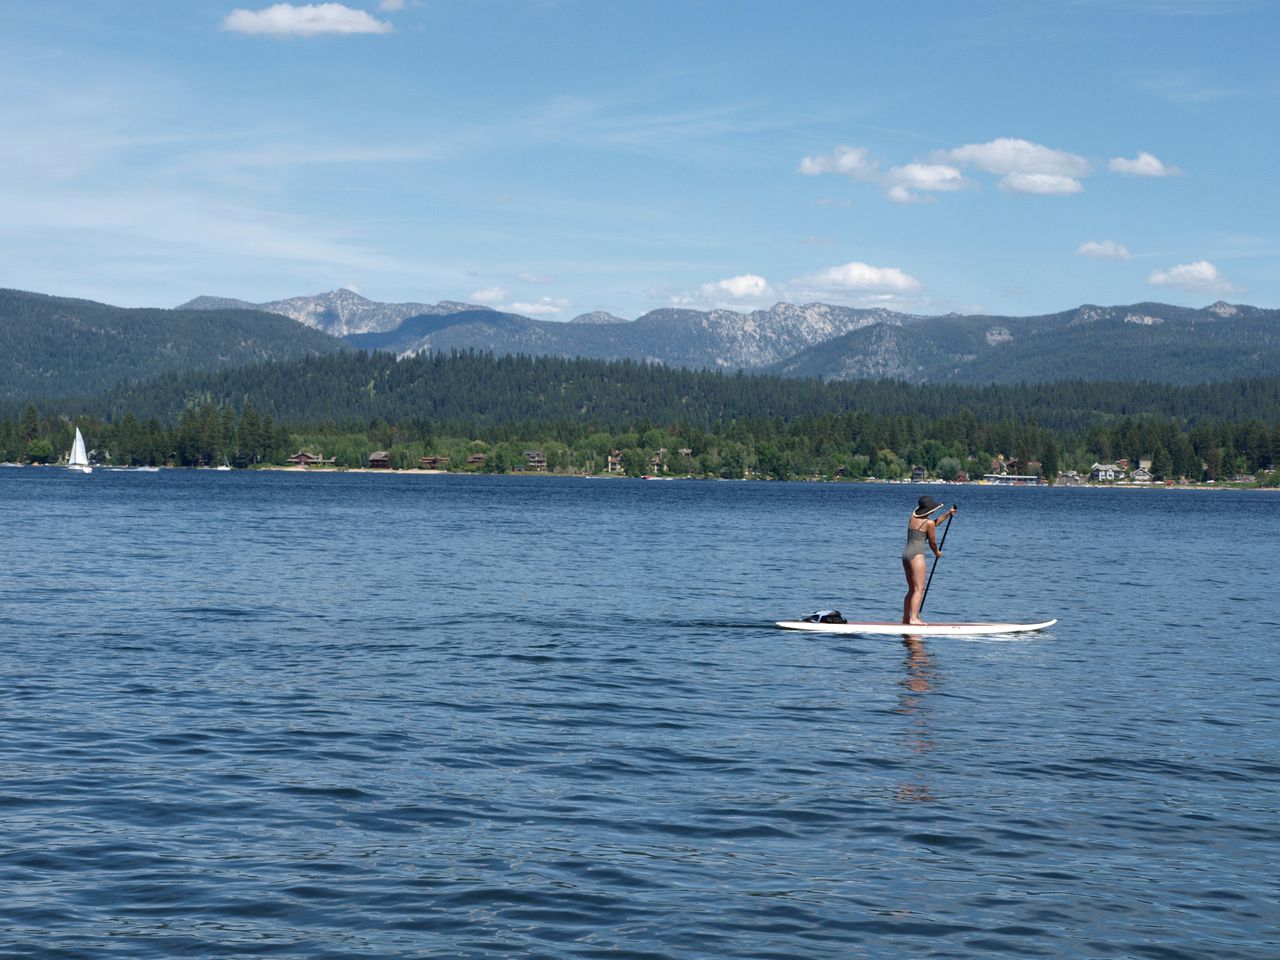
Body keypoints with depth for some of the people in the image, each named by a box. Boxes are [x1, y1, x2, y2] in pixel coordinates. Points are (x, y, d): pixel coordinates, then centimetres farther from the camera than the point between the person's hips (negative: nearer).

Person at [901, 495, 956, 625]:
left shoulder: (913, 515, 13)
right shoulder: (928, 522, -9)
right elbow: (932, 542, 2)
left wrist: (947, 514, 30)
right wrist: (937, 553, 21)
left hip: (906, 553, 9)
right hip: (916, 554, -9)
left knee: (912, 589, 16)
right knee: (919, 589, -9)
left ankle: (905, 618, 18)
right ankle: (914, 618, -17)